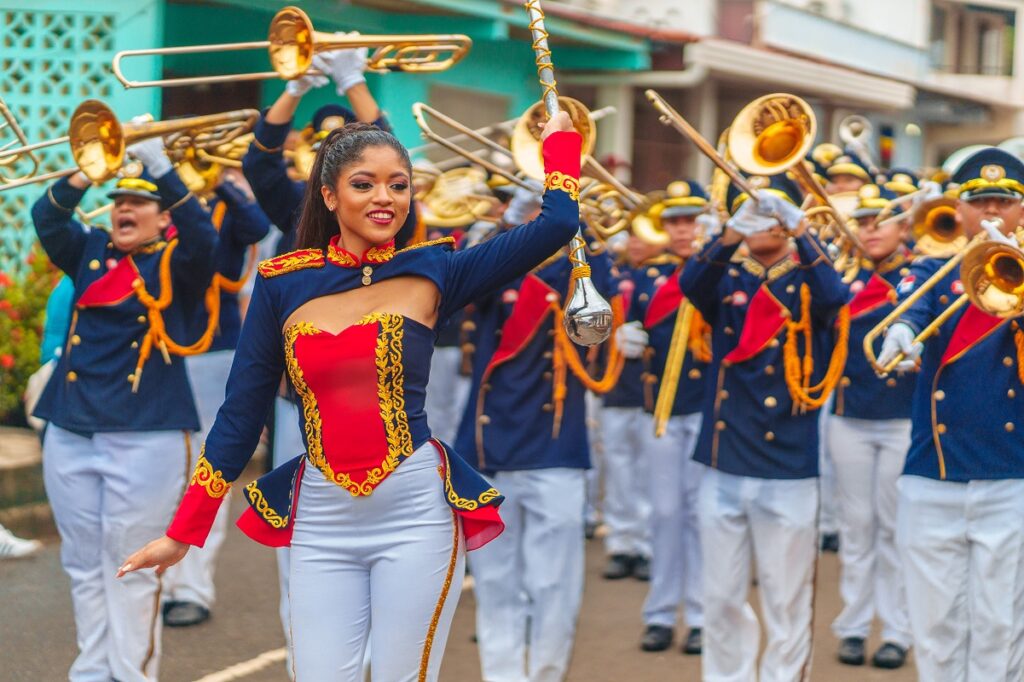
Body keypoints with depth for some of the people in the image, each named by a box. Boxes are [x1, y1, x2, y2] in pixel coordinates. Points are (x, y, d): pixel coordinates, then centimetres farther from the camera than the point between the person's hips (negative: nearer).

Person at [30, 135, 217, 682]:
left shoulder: (175, 264, 0)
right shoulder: (90, 253, 12)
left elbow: (202, 236, -20)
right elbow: (46, 218, -4)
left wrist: (161, 168, -29)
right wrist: (85, 173, -21)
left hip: (145, 437, -5)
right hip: (70, 432, 5)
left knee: (131, 570, 0)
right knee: (84, 566, 12)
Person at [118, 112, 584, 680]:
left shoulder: (432, 272, 1)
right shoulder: (282, 283, 4)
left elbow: (556, 224, -4)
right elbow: (241, 413, 8)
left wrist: (560, 136, 11)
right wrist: (182, 533, 8)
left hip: (416, 512, -1)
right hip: (321, 524, 1)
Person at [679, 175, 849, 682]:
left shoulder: (807, 282, 2)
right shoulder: (726, 279, 7)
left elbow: (834, 297, -20)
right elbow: (690, 284, -15)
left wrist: (800, 232, -29)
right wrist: (732, 234, -30)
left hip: (788, 473, -2)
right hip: (723, 467, 2)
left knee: (787, 606, 4)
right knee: (722, 601, 10)